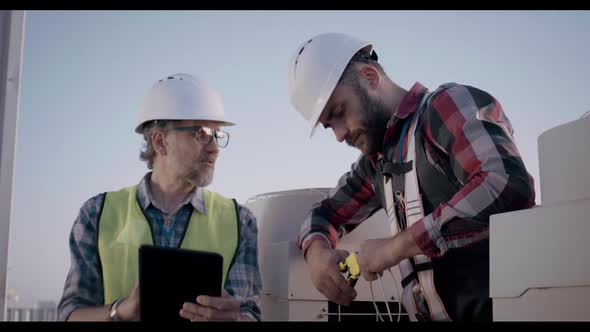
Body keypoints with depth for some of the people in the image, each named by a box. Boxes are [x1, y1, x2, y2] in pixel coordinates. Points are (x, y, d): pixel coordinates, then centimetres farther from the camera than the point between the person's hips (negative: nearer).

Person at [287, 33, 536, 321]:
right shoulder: (377, 160, 15)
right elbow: (327, 213, 26)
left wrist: (397, 244, -16)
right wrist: (316, 249, 4)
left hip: (494, 306, -6)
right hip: (432, 313, 6)